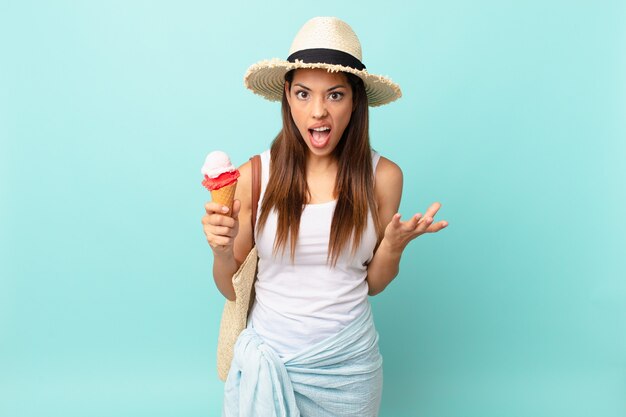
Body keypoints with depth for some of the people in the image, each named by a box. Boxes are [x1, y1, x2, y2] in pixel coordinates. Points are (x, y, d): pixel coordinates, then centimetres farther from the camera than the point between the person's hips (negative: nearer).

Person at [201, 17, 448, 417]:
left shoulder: (383, 176, -8)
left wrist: (393, 245, -15)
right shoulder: (254, 176, -11)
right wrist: (222, 251, -21)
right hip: (269, 353, -1)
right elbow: (232, 289, -2)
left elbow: (372, 284, 3)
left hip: (348, 360, 1)